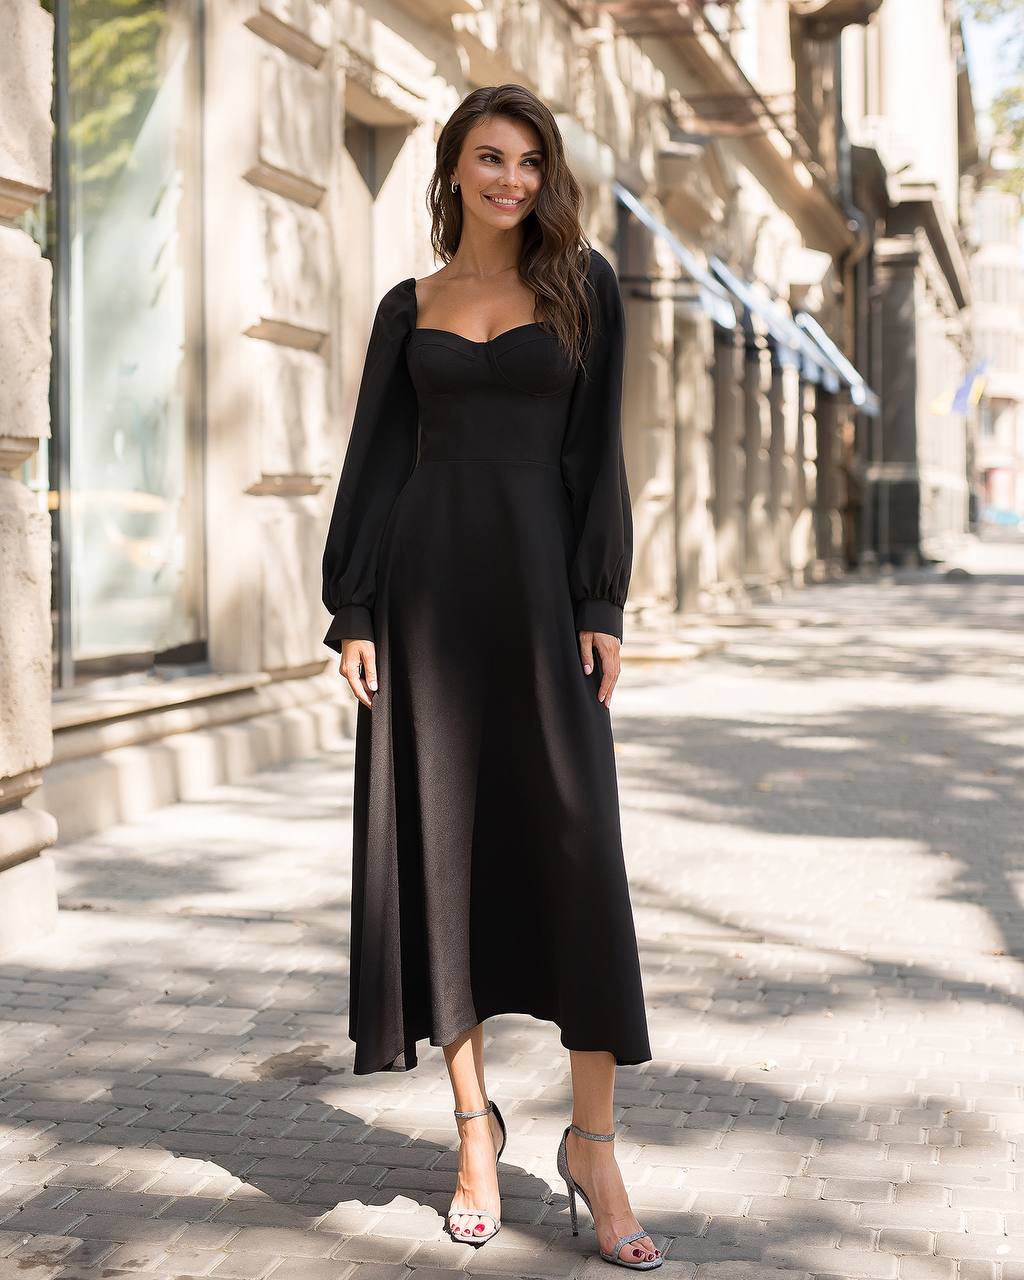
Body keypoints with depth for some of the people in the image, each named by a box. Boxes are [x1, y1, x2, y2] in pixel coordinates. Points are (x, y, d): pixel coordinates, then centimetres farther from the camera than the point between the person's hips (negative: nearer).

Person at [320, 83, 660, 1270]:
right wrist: (352, 613, -1)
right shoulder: (408, 307, 11)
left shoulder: (582, 284, 7)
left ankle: (592, 1139, 4)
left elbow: (597, 449, 2)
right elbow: (375, 459, 8)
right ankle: (474, 1124, 15)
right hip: (427, 582, 2)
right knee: (442, 841, 2)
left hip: (538, 577, -1)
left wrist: (601, 604, -6)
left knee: (574, 848, -5)